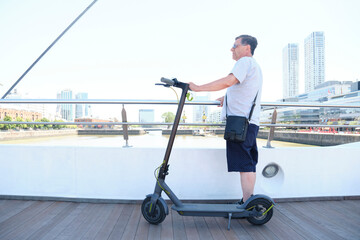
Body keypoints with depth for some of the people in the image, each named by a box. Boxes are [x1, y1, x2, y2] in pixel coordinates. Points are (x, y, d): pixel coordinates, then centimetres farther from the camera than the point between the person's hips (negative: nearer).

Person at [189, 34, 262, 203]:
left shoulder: (245, 61, -5)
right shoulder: (254, 66, 27)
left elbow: (228, 81, -23)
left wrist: (198, 88, -20)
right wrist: (227, 98, 30)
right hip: (251, 122, 11)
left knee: (244, 164, -8)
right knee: (248, 164, 12)